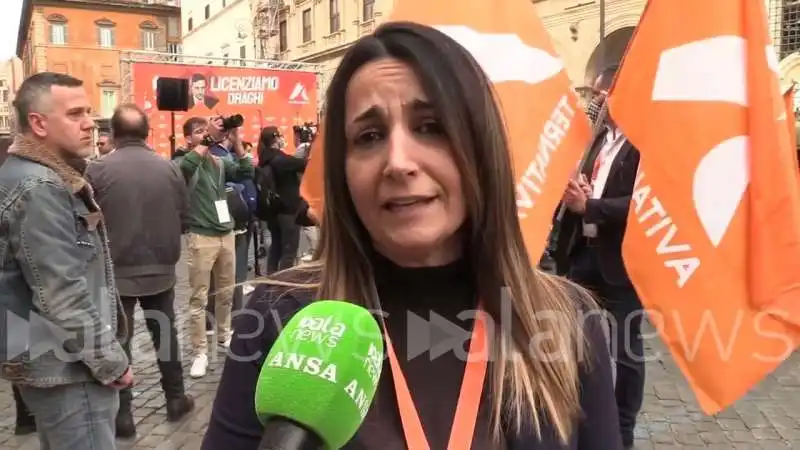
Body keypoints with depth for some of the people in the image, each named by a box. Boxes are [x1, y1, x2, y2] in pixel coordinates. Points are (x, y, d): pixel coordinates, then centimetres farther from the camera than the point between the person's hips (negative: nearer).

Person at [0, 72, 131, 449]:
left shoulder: (32, 175, 12)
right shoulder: (39, 188, -21)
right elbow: (63, 295, -25)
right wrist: (110, 361, -16)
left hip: (53, 357, 10)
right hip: (67, 364, -10)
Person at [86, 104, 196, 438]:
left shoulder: (97, 170, -10)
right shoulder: (168, 168, -5)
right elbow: (183, 216, 1)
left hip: (115, 271, -2)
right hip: (160, 269, 2)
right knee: (165, 335, 16)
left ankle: (122, 414, 15)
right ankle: (175, 400, 27)